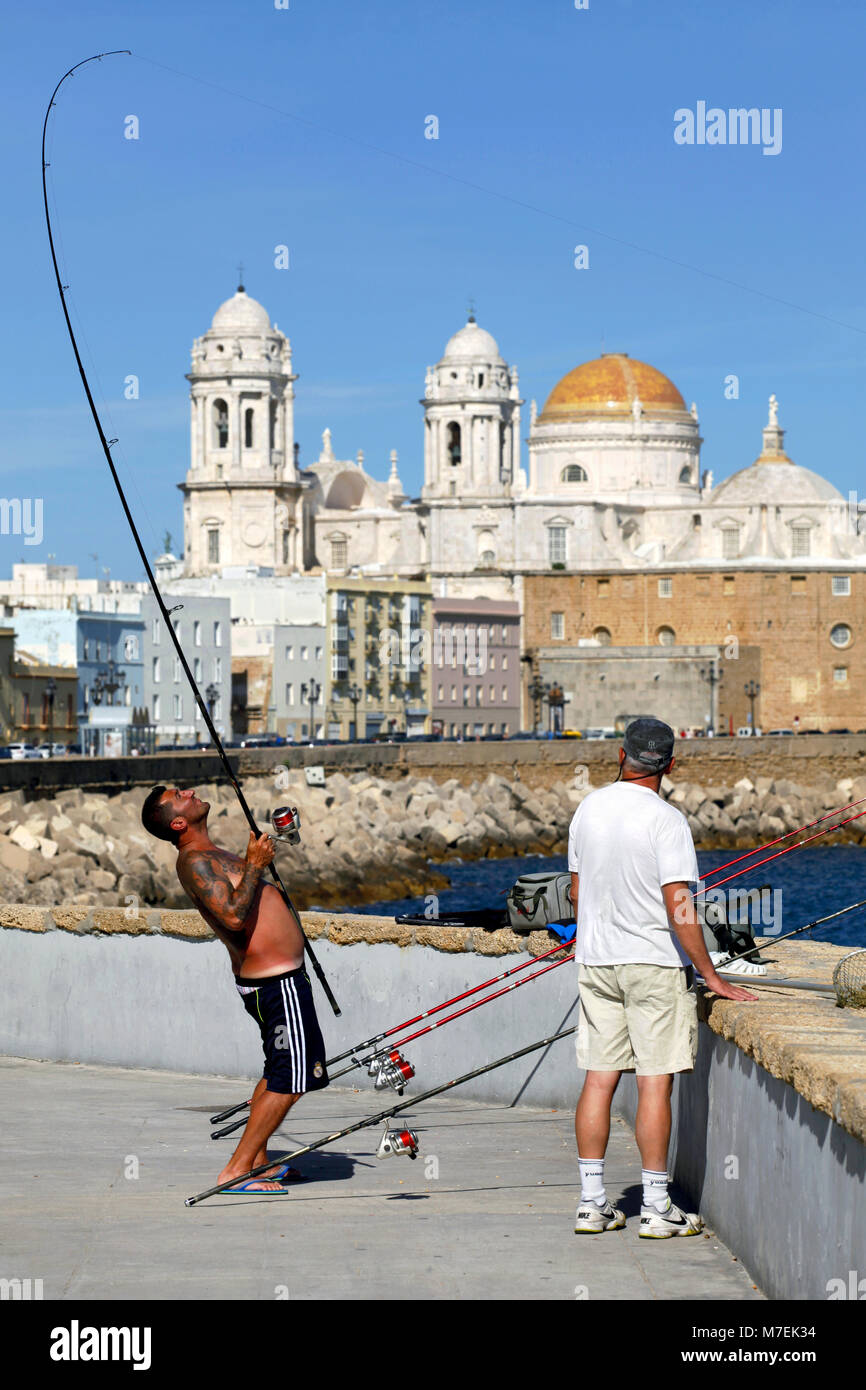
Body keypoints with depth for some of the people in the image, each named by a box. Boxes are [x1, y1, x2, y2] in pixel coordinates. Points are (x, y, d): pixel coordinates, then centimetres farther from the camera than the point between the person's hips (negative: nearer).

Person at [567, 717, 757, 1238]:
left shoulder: (588, 809, 4)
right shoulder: (666, 820, -15)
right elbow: (678, 909, -19)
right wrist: (711, 977, -12)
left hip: (597, 959, 6)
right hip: (656, 962, -6)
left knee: (599, 1079, 8)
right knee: (655, 1083, -2)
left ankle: (592, 1201, 10)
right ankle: (657, 1208, 0)